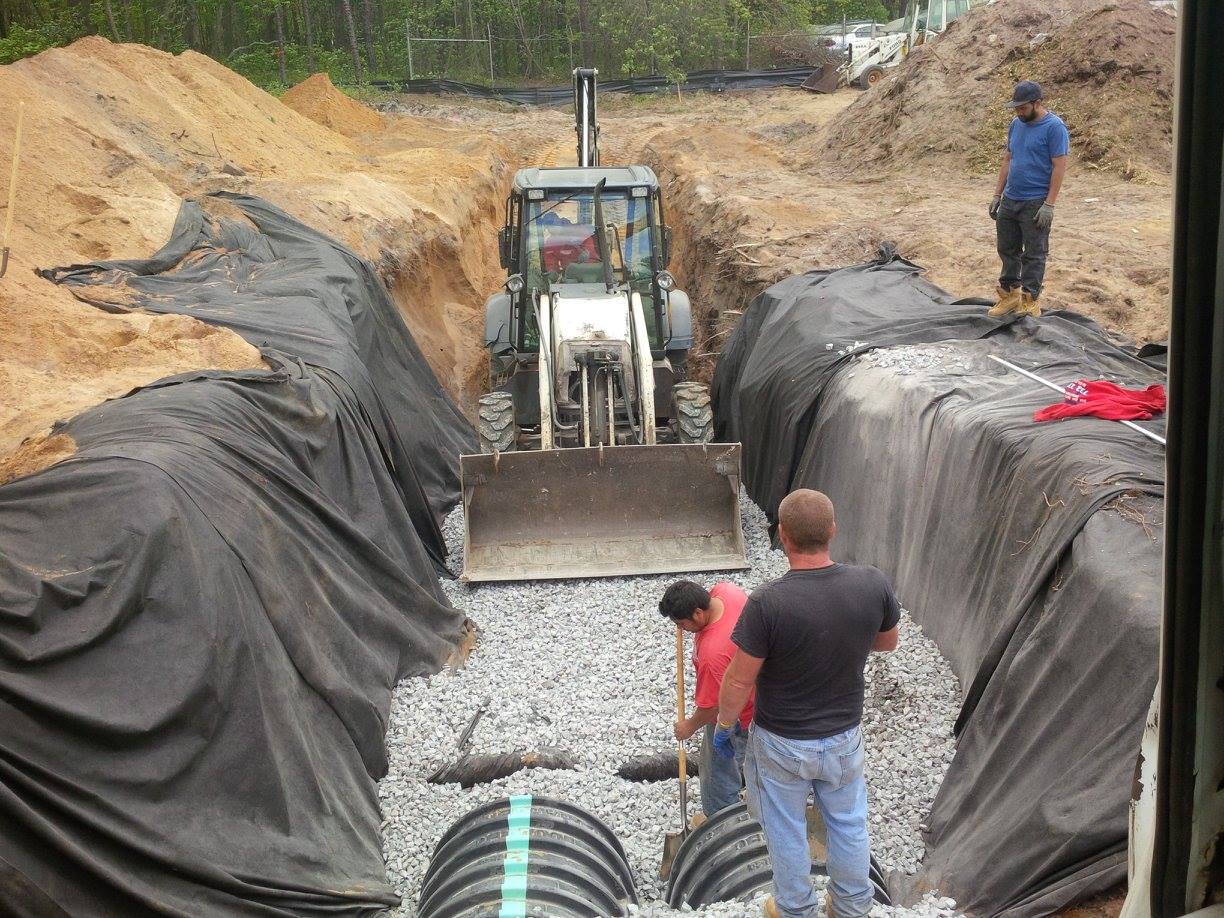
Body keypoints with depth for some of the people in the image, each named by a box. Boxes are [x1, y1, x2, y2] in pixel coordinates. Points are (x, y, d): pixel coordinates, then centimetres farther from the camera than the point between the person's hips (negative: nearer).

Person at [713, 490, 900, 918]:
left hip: (782, 742, -3)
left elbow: (739, 679, -19)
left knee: (786, 830, 21)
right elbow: (887, 642, 0)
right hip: (844, 737, 3)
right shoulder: (873, 584, -20)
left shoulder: (767, 604, -31)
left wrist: (723, 726, -2)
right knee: (849, 824, 25)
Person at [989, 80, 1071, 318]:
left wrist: (1049, 205, -19)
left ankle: (1030, 300, 6)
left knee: (1033, 254, 0)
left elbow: (1060, 166, -16)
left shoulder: (1054, 127, -13)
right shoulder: (1016, 124, 9)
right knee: (1007, 250, 13)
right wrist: (997, 194, 13)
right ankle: (1009, 294, 24)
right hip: (1009, 200, 7)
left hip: (1035, 205, -7)